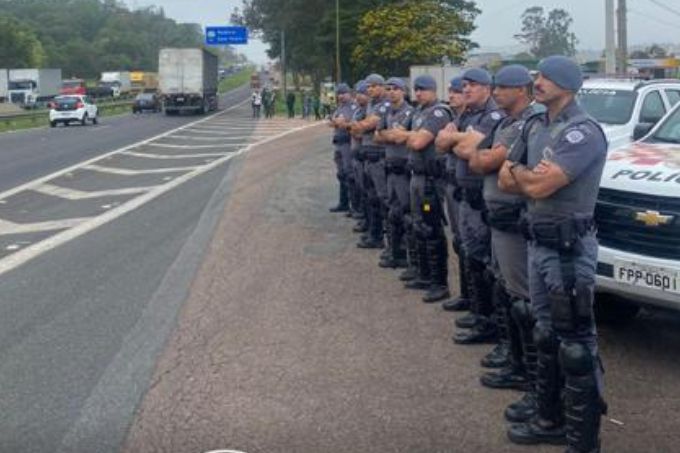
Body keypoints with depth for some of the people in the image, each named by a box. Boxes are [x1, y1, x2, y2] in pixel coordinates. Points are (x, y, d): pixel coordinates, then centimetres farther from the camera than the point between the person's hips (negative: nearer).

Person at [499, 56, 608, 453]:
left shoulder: (582, 132, -17)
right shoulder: (535, 126, 11)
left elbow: (538, 186, -24)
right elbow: (506, 181, 9)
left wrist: (519, 171, -3)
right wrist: (534, 176, -10)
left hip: (569, 247, -9)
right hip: (539, 241, 9)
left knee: (576, 343, -4)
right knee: (547, 334, 18)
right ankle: (551, 420, 32)